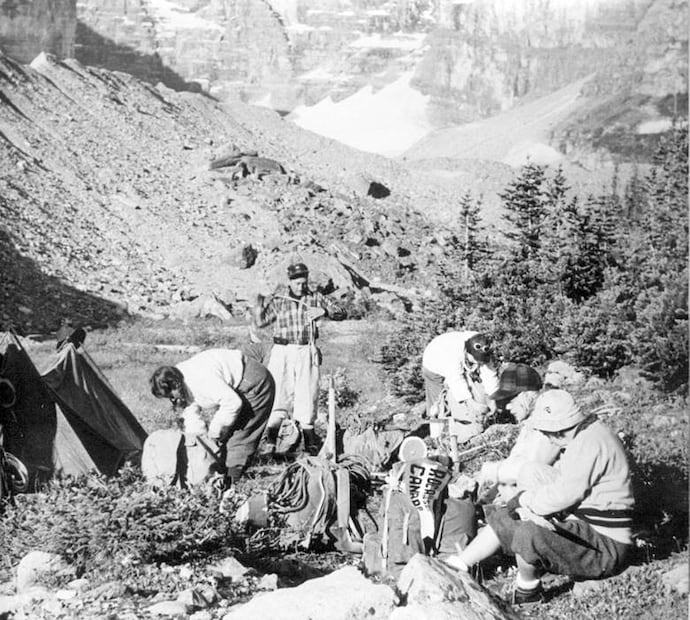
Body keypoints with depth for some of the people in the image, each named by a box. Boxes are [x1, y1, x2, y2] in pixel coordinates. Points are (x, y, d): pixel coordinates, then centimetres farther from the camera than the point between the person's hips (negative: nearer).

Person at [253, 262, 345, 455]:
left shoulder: (315, 298, 7)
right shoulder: (278, 299, 4)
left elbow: (341, 314, 6)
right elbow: (260, 322, 3)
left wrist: (324, 312, -12)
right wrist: (258, 306, -13)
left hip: (306, 352, 1)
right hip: (282, 352, -1)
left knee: (306, 396, 2)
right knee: (278, 394, -7)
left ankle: (310, 442, 12)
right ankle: (270, 442, -6)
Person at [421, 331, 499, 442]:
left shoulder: (481, 351, -26)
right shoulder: (453, 351, -44)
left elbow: (489, 374, -21)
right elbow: (455, 379, -44)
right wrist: (468, 400, -45)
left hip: (463, 369, 5)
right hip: (436, 369, -5)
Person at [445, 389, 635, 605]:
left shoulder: (591, 441, -22)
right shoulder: (583, 438, 11)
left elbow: (563, 494, -25)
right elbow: (557, 481, 10)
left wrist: (523, 500, -10)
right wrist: (527, 503, -7)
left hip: (605, 547, -11)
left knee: (527, 535, -31)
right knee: (502, 519, 9)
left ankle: (526, 590, -5)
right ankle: (452, 569, 13)